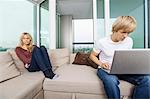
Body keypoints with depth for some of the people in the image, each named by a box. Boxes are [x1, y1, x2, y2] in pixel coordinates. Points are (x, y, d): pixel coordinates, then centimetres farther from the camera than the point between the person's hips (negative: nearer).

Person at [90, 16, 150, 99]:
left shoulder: (129, 41, 0)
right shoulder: (101, 42, -11)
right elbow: (92, 56, 0)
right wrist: (101, 64, -17)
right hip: (106, 70, -3)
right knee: (111, 81, -37)